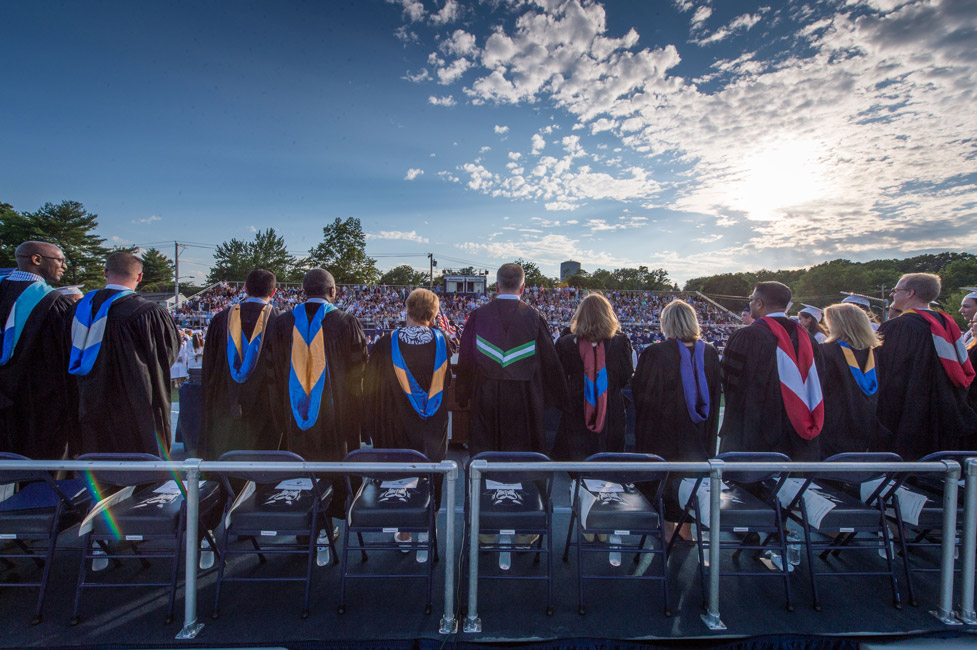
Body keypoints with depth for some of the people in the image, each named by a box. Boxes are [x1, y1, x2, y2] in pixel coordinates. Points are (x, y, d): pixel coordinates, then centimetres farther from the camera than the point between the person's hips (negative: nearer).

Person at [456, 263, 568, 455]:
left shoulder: (478, 316, -3)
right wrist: (560, 399, 10)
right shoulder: (534, 317, -6)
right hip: (524, 399, -1)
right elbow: (550, 361, -2)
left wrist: (463, 396, 14)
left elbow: (465, 360, 2)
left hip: (486, 398, 1)